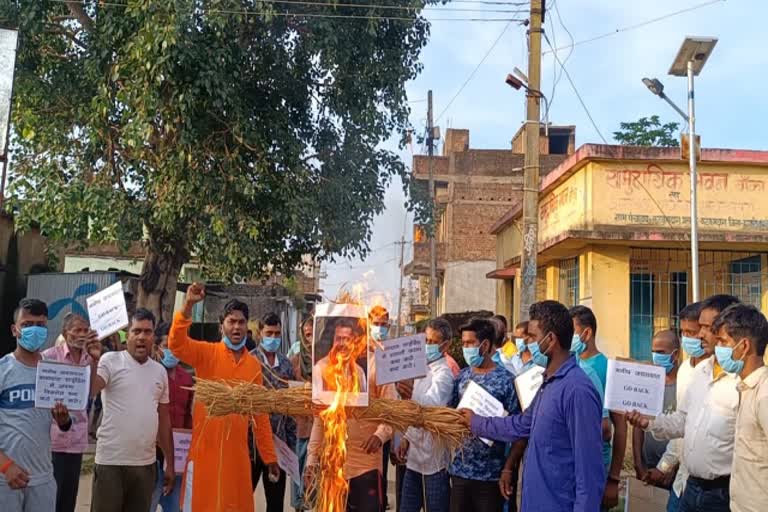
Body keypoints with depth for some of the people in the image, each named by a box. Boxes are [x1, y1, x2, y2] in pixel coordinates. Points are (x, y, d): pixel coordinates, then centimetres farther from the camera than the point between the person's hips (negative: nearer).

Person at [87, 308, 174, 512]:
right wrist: (94, 360, -29)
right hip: (111, 462, -5)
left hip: (146, 464, 5)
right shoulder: (111, 361, -4)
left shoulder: (160, 371, 11)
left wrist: (170, 463, 16)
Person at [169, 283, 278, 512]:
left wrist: (269, 455, 9)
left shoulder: (254, 365, 7)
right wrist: (188, 305, -32)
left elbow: (260, 413, 9)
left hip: (236, 449, 3)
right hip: (205, 447, -3)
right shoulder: (207, 353, -1)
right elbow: (176, 343, -20)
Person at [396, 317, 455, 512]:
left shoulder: (443, 373, -16)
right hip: (415, 454, 8)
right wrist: (407, 437, 13)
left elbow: (430, 404, -35)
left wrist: (409, 396, -51)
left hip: (433, 457, -8)